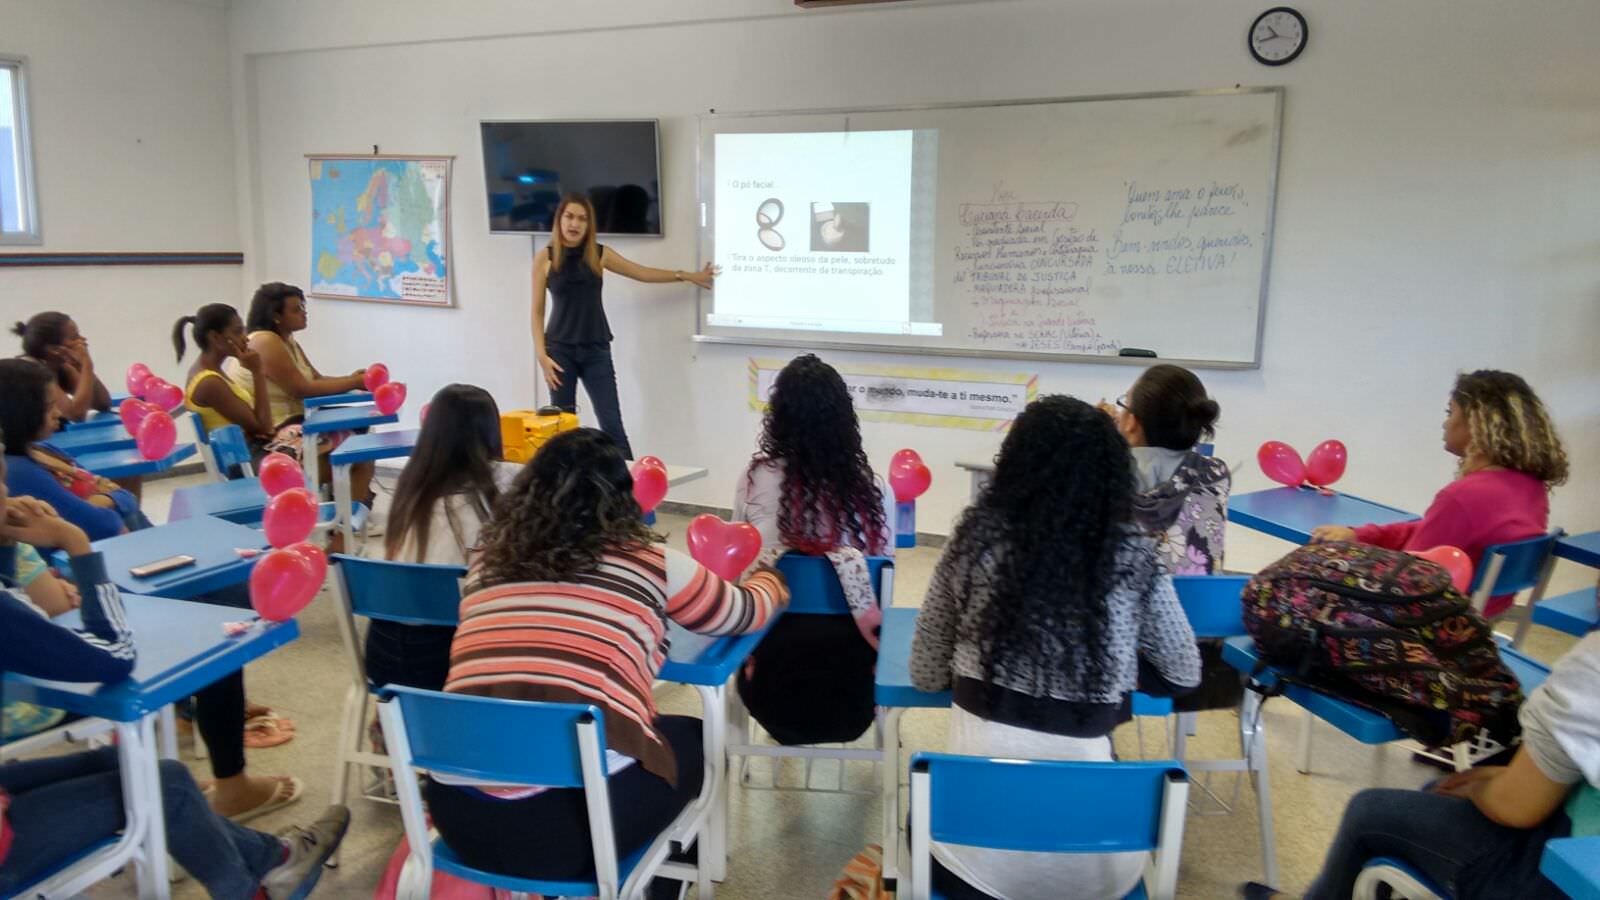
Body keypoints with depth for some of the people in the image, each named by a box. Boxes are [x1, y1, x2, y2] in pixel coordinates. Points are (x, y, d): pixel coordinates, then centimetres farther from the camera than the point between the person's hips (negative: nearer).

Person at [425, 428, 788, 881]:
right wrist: (770, 578, 44)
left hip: (462, 816, 5)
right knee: (691, 737, 25)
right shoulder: (650, 563, 4)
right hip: (580, 818, -4)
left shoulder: (488, 560, 13)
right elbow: (748, 612, 21)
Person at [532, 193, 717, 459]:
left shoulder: (599, 254, 4)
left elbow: (642, 273, 11)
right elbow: (537, 311, 1)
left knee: (612, 424, -3)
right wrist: (541, 355, -7)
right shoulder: (545, 259, -1)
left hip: (596, 350, 1)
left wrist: (688, 276, 9)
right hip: (560, 350, -1)